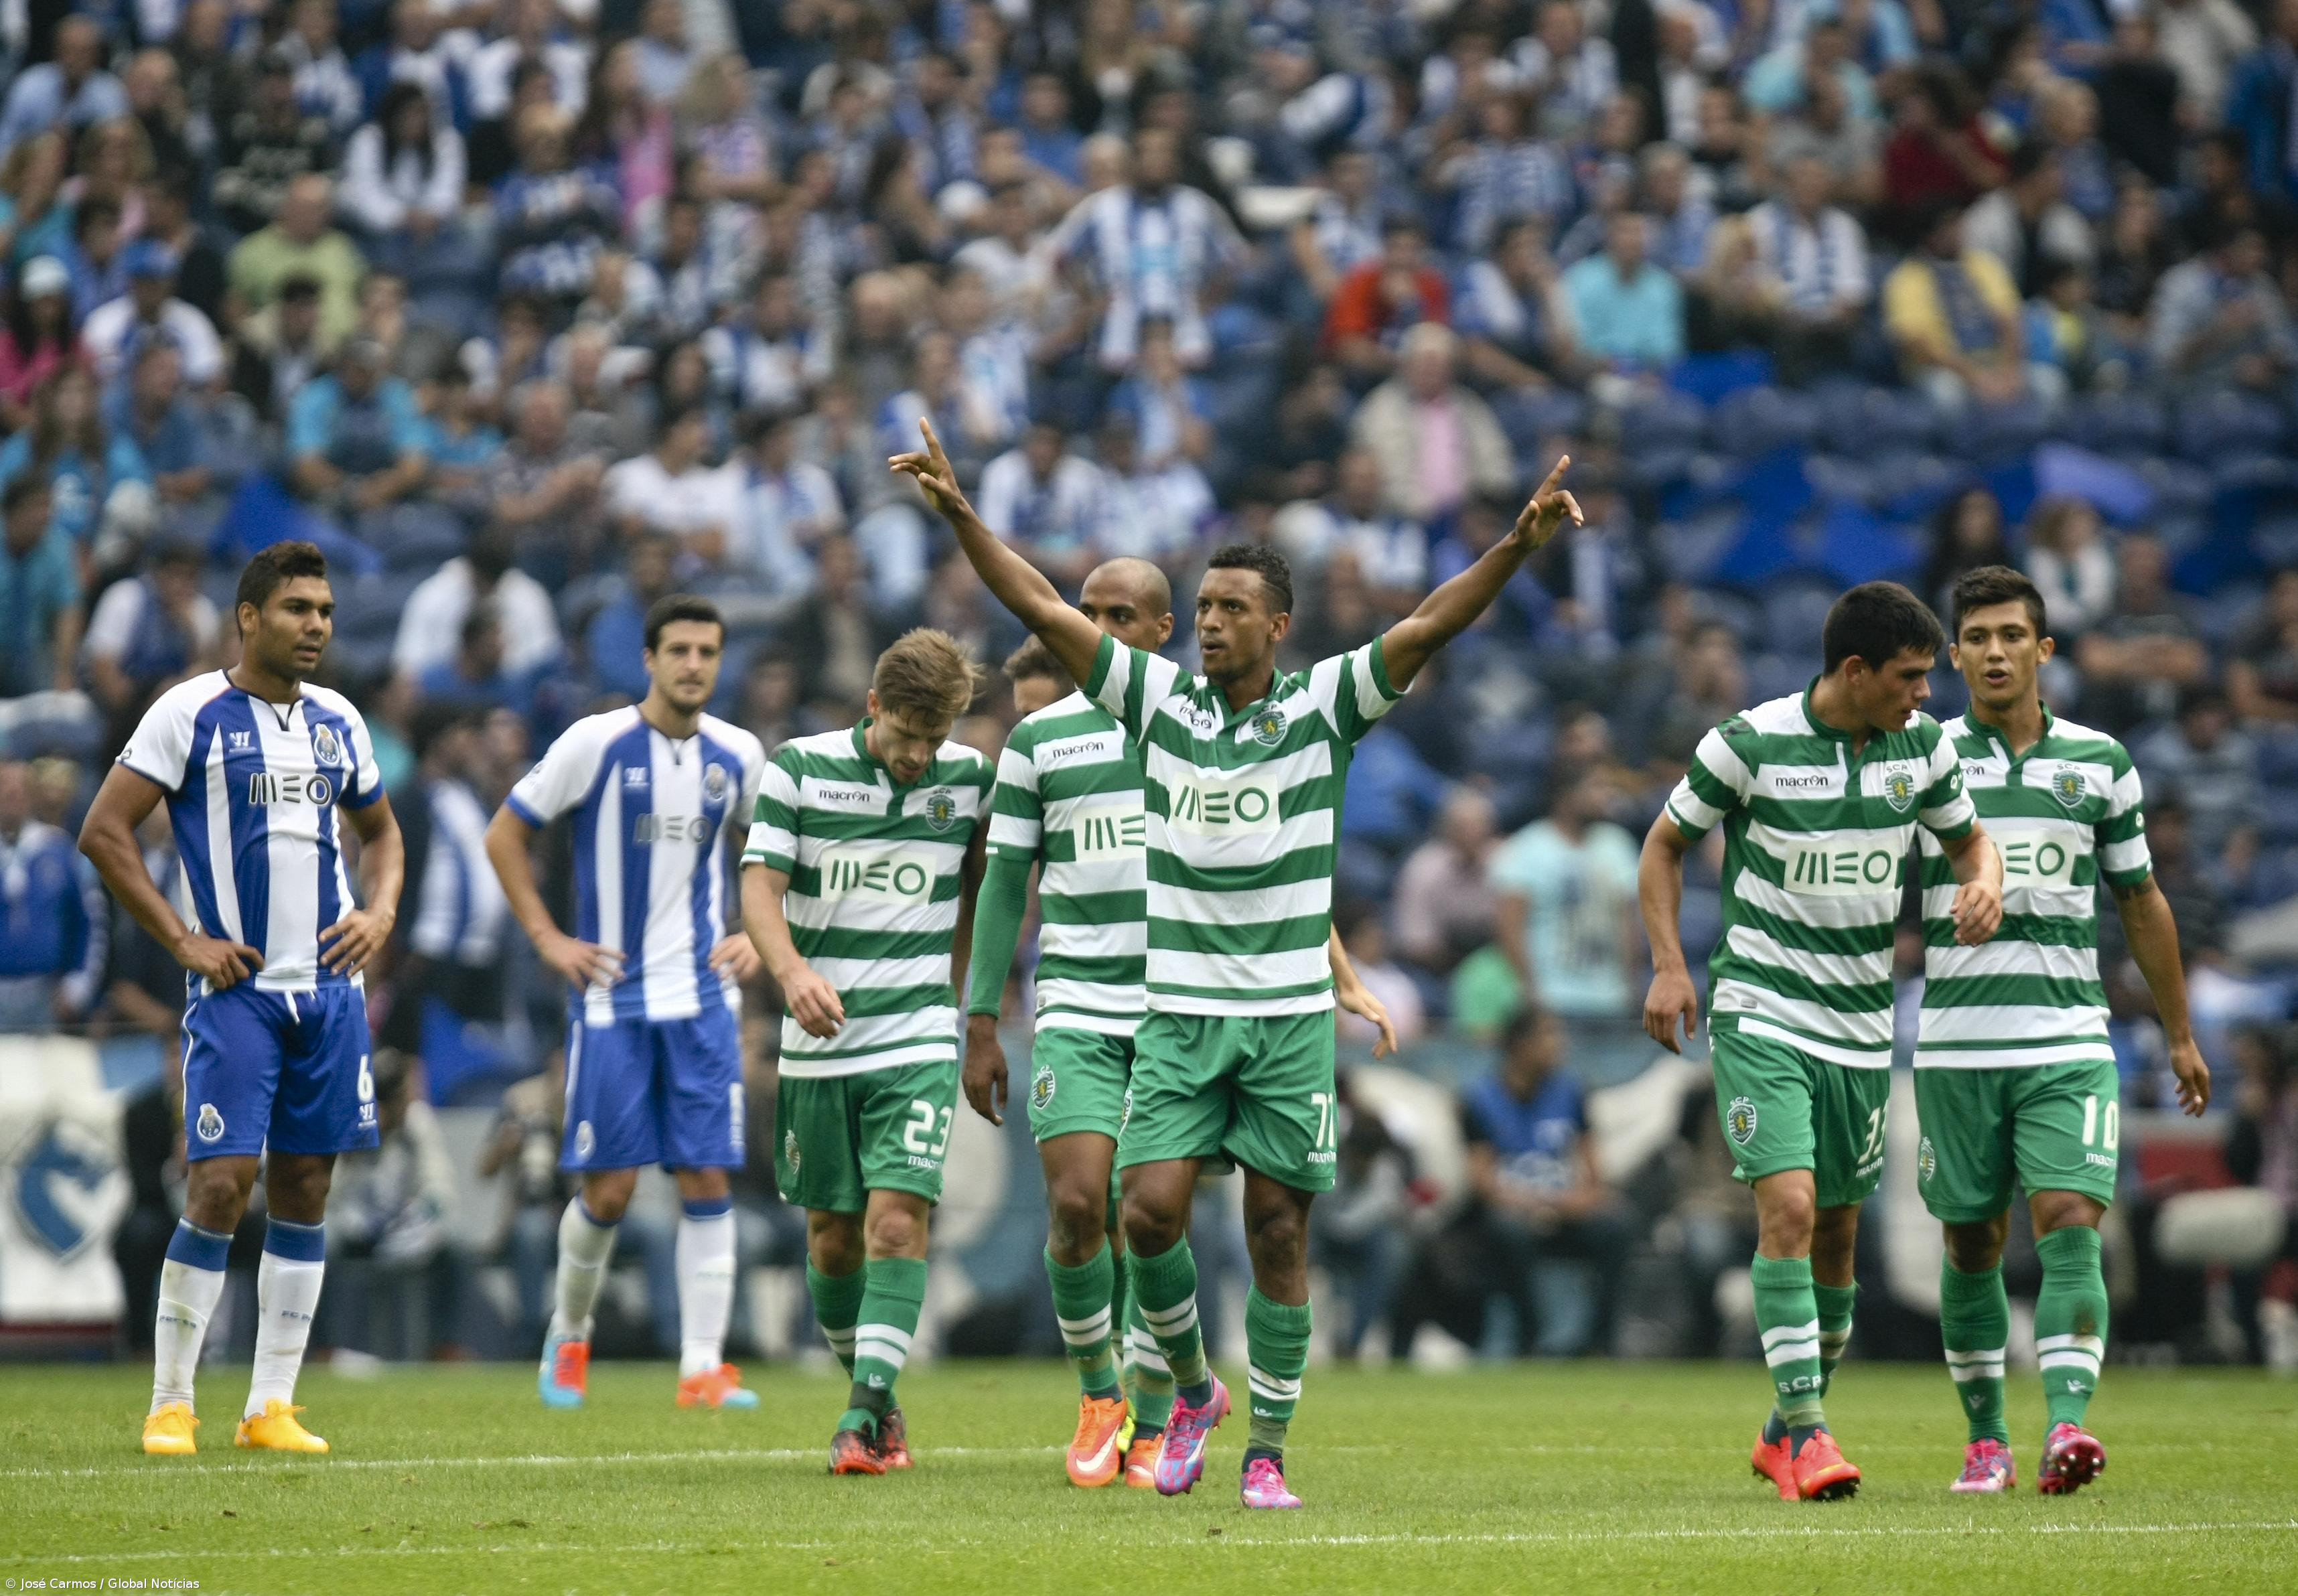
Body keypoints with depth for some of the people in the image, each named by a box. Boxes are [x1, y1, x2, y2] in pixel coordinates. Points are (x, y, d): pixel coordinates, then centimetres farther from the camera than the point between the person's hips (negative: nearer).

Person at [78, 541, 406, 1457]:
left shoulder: (339, 722, 12)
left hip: (331, 989, 6)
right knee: (220, 1185, -11)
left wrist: (381, 912, 7)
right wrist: (184, 941, -11)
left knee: (305, 1188, 5)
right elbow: (104, 832, -7)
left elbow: (381, 832, 27)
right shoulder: (193, 713, -5)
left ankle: (272, 1406, 10)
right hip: (237, 988, -6)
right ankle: (170, 1404, -2)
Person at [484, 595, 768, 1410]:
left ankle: (703, 1366, -3)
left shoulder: (738, 755, 4)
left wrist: (756, 938, 9)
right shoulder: (595, 743, -7)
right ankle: (569, 1335, 22)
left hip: (703, 998, 3)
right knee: (608, 1189, -2)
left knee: (708, 1180, -4)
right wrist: (548, 938, -4)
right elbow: (504, 835, 1)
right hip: (613, 998, -3)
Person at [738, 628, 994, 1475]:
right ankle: (863, 1384, 28)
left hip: (917, 1040, -1)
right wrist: (791, 970, -27)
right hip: (819, 1045, 1)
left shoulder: (968, 776, 1)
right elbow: (760, 884, -9)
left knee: (897, 1221, -15)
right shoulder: (800, 768, -3)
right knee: (831, 1235, 9)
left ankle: (870, 1409, -18)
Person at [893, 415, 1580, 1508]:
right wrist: (959, 514, -8)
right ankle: (1191, 1390, 15)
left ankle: (1267, 1451, 9)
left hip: (1290, 1018, -1)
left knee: (1279, 1235, 0)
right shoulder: (1159, 699, 4)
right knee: (1150, 1214, -10)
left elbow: (1426, 629, -11)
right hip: (1180, 1014, 1)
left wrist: (1517, 545, -25)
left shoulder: (1324, 707, -1)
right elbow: (1043, 611, 1)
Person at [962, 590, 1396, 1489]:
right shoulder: (1038, 739, 6)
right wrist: (981, 1027, 7)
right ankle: (1098, 1396, 10)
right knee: (1076, 1205, -14)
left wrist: (1341, 978, 0)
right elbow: (1005, 883, 10)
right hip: (1076, 1009, 0)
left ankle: (1152, 1426, 15)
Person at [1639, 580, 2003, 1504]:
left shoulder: (1921, 746, 1)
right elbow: (1665, 844, 2)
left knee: (1835, 1234, 10)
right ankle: (1806, 1435, -18)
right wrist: (1669, 965, -9)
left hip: (1861, 1027, 5)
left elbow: (1968, 838, 17)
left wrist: (1985, 884, -7)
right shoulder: (1749, 744, -11)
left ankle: (1786, 1433, 26)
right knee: (1789, 1205, -20)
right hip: (1762, 1016, -5)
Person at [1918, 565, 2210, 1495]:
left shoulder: (2099, 761, 8)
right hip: (1956, 1044, 0)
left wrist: (2179, 1033, 19)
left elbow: (2141, 902, 17)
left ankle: (2067, 1423, -24)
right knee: (1972, 1246, 5)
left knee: (2071, 1228, -15)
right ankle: (1987, 1441, 17)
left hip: (2069, 1042, 0)